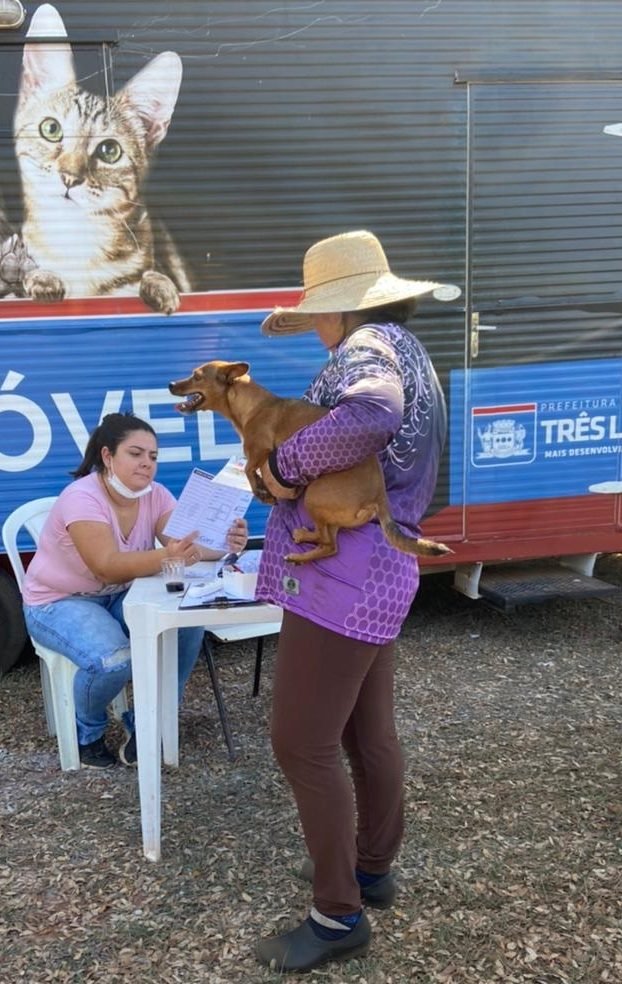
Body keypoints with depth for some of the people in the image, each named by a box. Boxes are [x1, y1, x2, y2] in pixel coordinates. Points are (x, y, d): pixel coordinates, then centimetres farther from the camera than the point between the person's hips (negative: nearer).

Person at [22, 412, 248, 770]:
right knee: (113, 659, -34)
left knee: (188, 623, -19)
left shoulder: (155, 495, -7)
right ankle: (86, 733, 1)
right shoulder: (82, 498, -26)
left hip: (118, 596, 6)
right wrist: (165, 557, -55)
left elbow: (187, 544, -21)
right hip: (59, 602, -6)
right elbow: (108, 567, -38)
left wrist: (222, 545, -43)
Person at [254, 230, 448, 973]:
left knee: (302, 744, -3)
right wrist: (318, 329, 30)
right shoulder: (403, 348, 18)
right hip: (377, 573, 11)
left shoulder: (369, 347, -16)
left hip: (341, 577, -11)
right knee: (368, 733, 20)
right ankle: (372, 868, 36)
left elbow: (370, 416, -40)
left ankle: (339, 916, 7)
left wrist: (284, 465, -28)